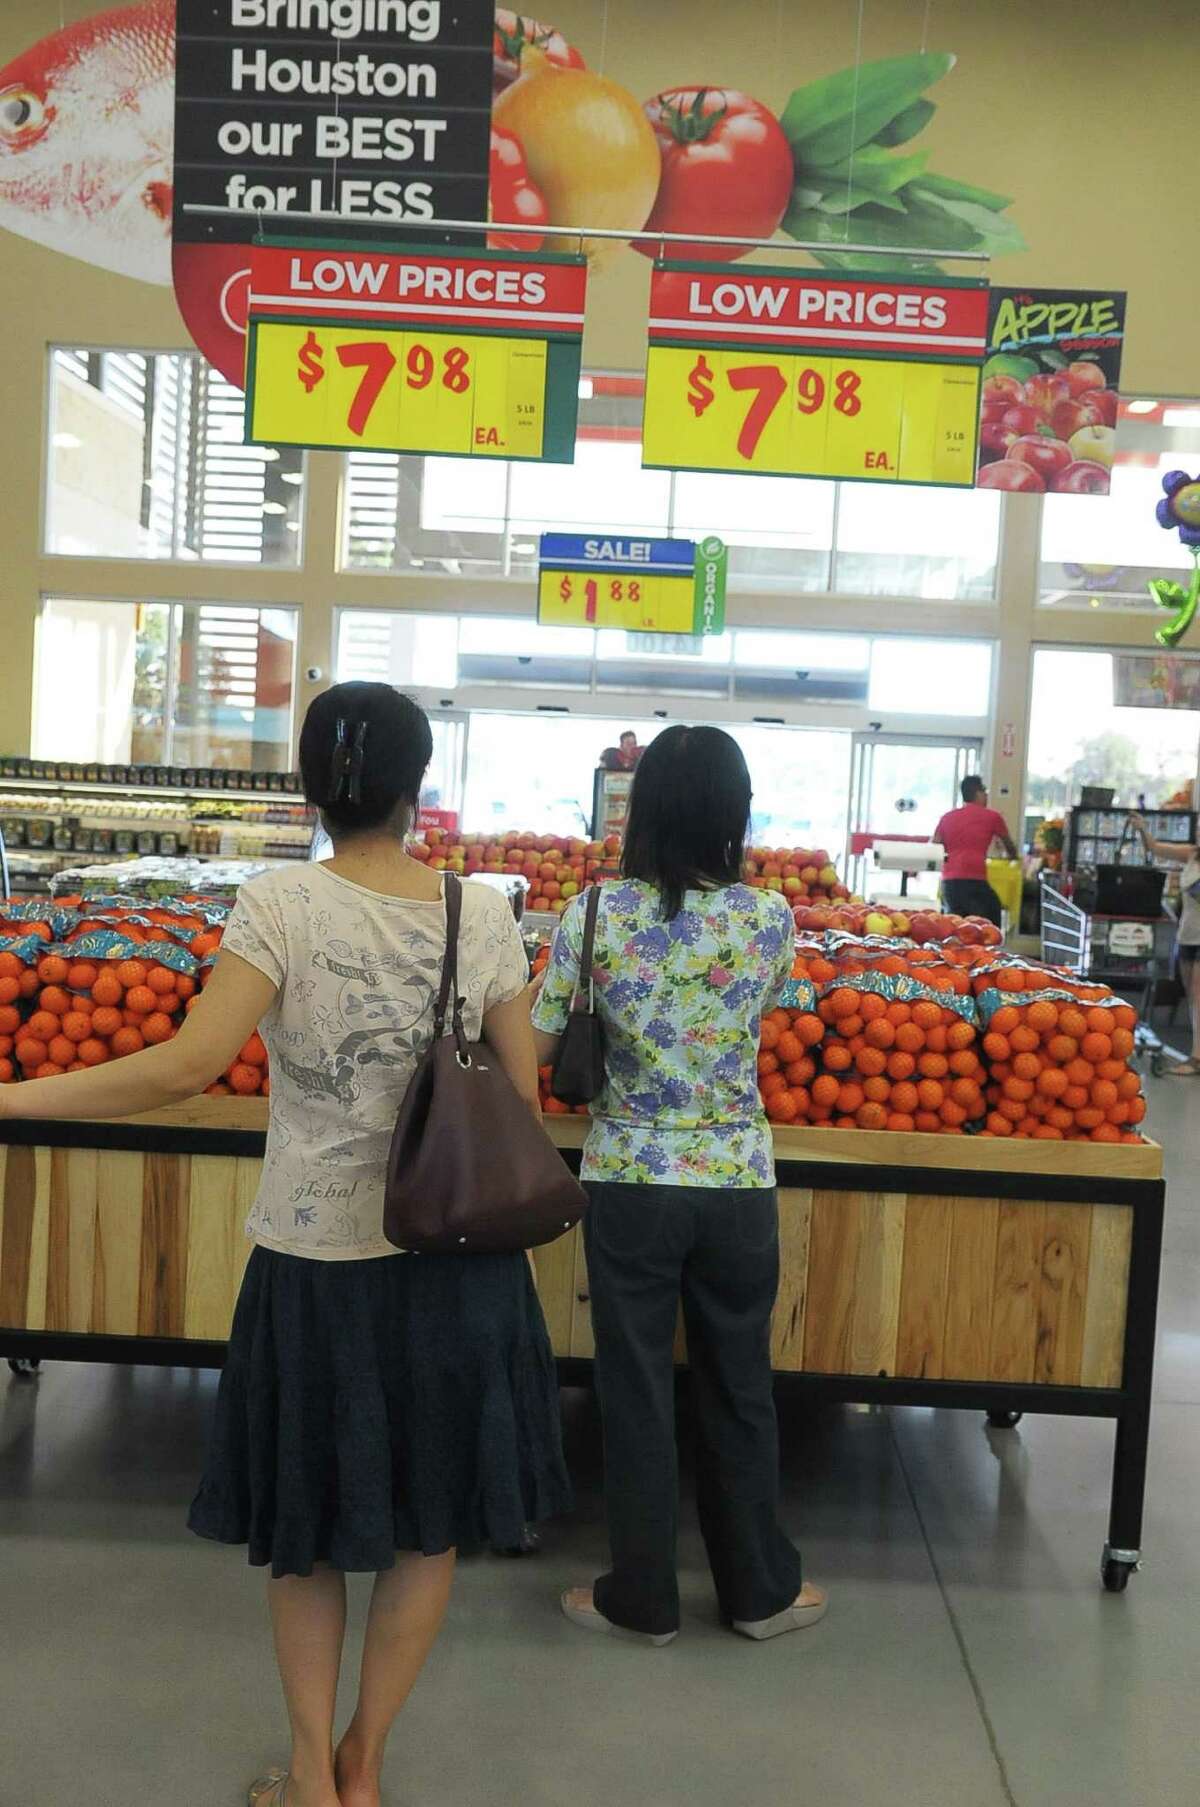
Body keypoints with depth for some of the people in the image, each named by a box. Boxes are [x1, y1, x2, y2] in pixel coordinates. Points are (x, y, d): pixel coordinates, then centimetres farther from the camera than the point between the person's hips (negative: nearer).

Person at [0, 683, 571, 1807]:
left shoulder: (280, 906, -13)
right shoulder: (485, 914, -4)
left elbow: (189, 1065, -23)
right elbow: (521, 1095, -1)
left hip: (315, 1260, -2)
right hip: (458, 1254, 2)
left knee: (306, 1523, 19)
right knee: (431, 1523, 19)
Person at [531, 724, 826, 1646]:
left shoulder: (594, 914, -11)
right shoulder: (770, 918, -8)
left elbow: (536, 1048, -5)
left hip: (629, 1185, -1)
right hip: (739, 1186, 1)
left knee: (637, 1390, 13)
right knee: (740, 1388, 17)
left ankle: (643, 1596, 26)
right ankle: (760, 1589, 32)